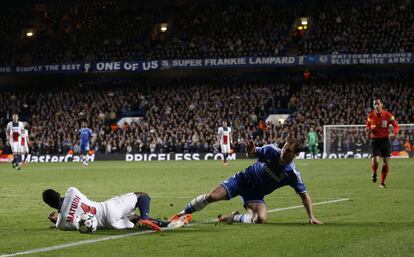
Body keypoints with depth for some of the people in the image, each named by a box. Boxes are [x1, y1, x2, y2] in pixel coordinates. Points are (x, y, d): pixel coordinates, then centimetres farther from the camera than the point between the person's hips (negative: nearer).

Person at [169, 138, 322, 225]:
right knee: (211, 196, -16)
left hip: (256, 194, 0)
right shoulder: (271, 151, -17)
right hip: (243, 180, 0)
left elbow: (304, 195, -12)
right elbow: (253, 152, -6)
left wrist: (311, 217, -21)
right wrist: (251, 152, -32)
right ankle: (182, 214, 5)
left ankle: (233, 218, 1)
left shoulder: (292, 174, -18)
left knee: (261, 219, -28)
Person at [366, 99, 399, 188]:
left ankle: (382, 183, 12)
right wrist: (368, 129, -7)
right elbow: (367, 126, 17)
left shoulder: (387, 115, -5)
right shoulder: (370, 115, 1)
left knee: (386, 162, -2)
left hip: (385, 140, 0)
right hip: (375, 140, 0)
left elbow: (396, 126, -1)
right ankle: (374, 173, 20)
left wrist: (394, 133, -21)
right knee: (375, 160, -15)